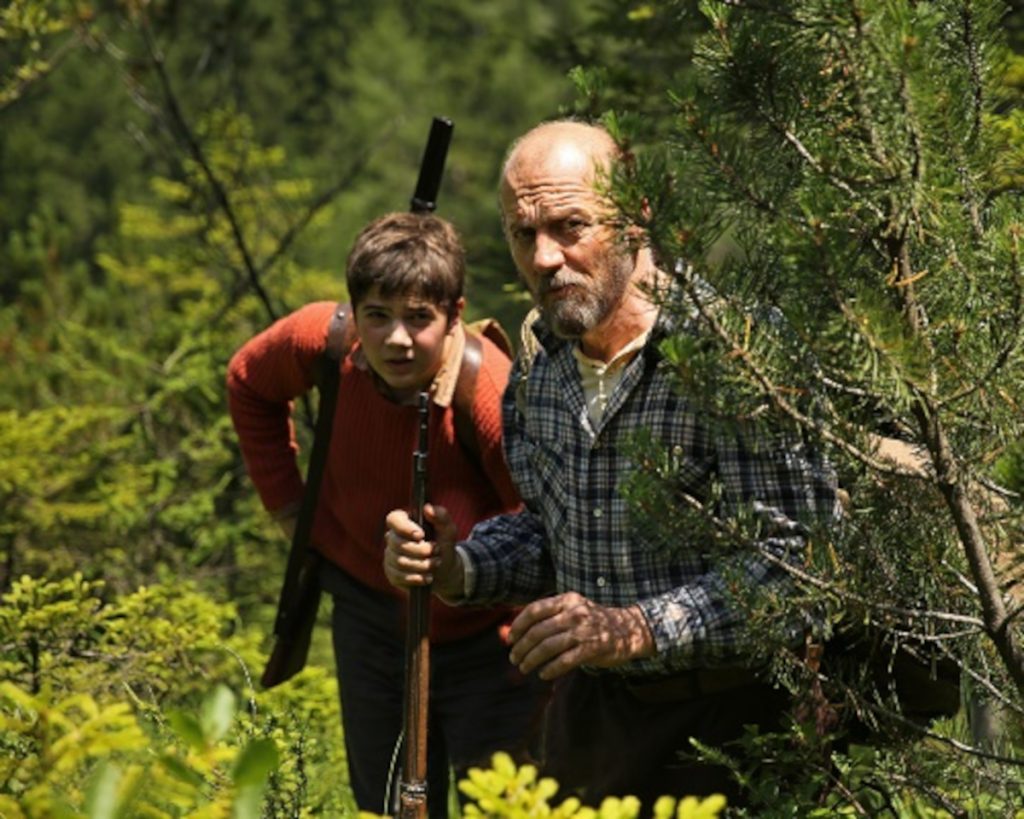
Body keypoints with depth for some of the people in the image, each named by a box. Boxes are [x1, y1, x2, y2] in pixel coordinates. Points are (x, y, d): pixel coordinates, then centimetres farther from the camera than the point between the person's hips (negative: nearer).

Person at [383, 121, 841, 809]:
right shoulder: (539, 360, 5)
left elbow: (802, 556, -26)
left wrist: (638, 629, -34)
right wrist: (457, 567, 0)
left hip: (722, 724, -7)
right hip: (591, 713, 7)